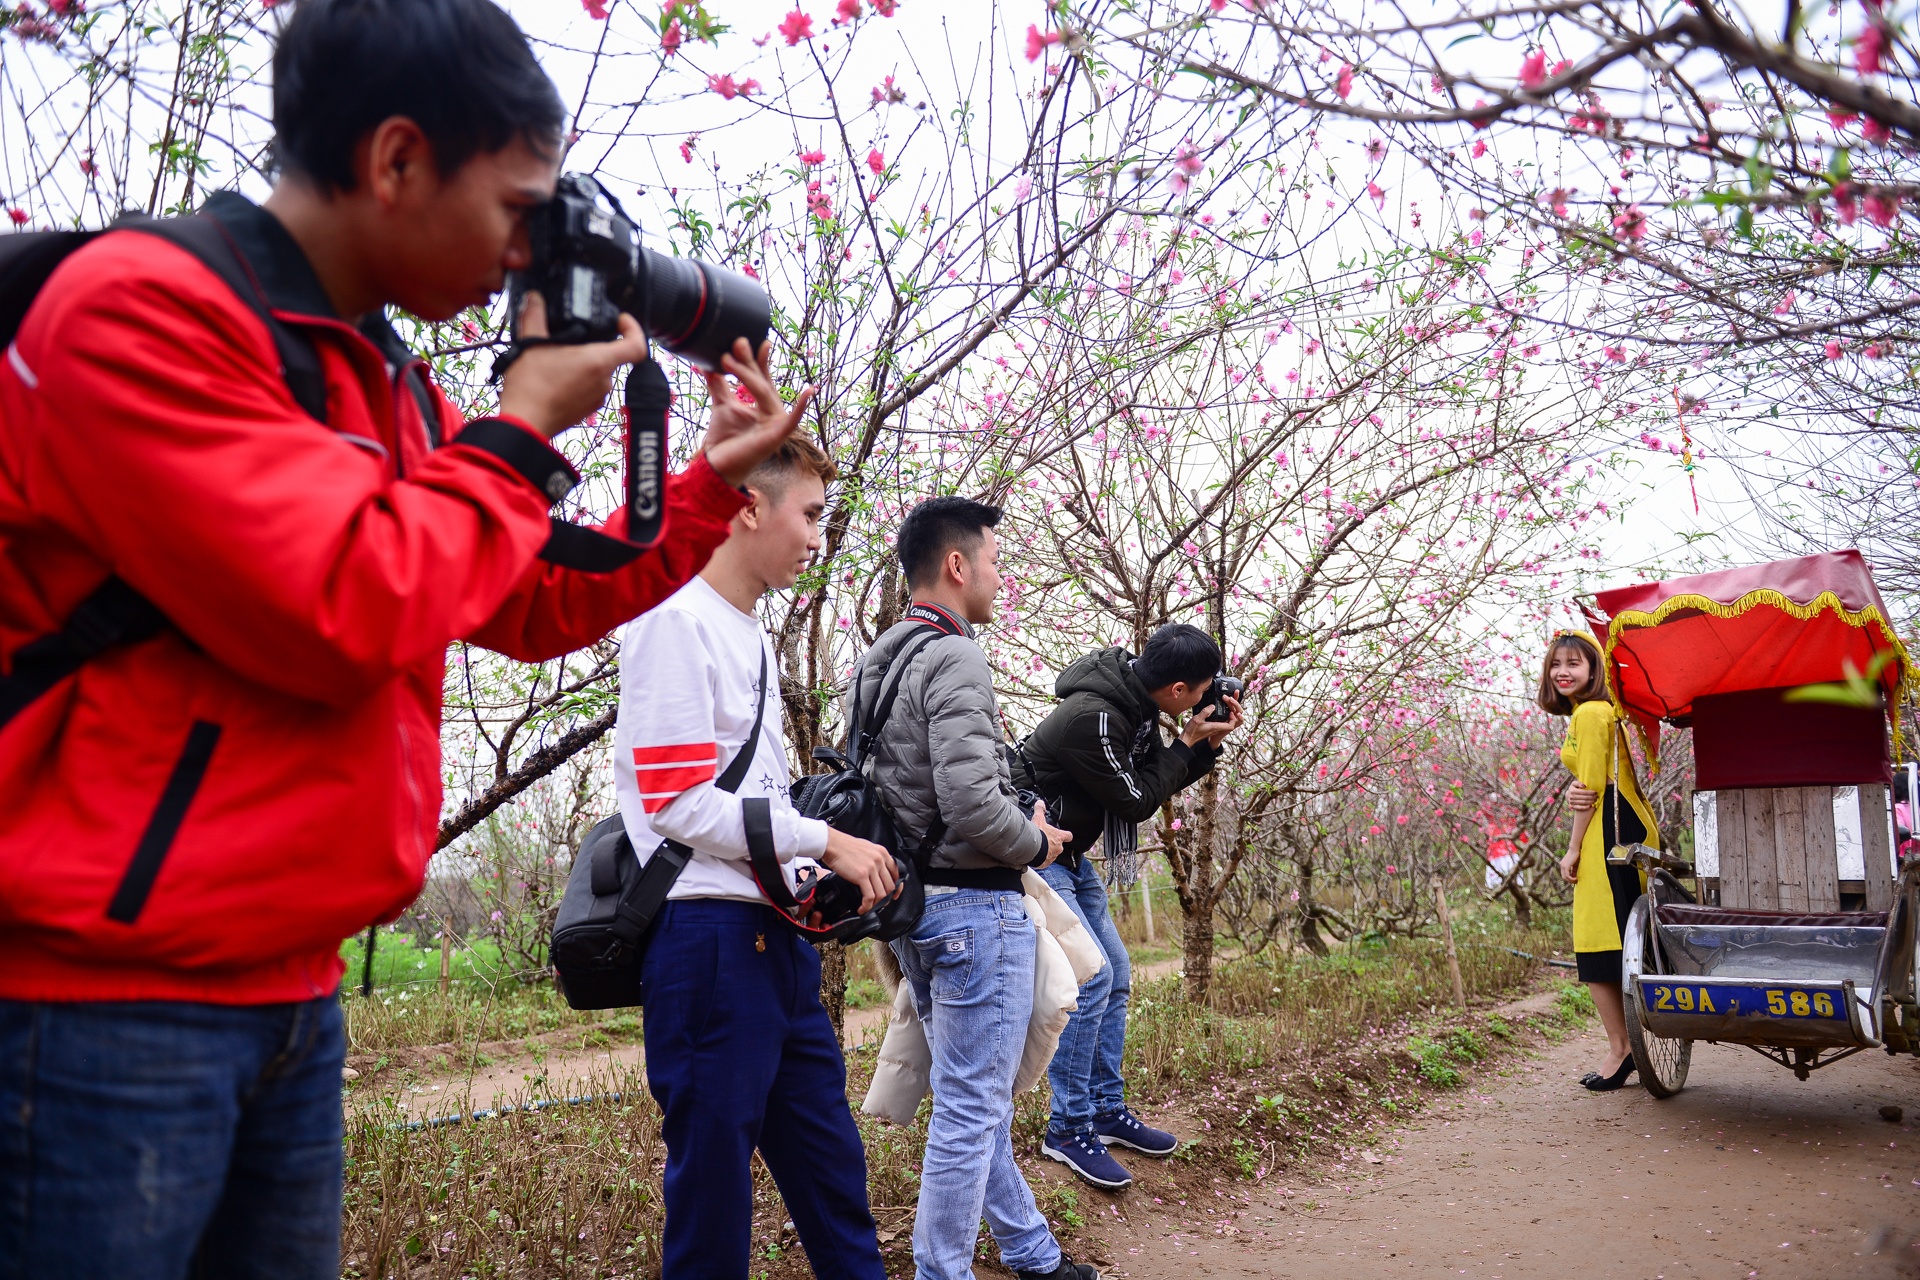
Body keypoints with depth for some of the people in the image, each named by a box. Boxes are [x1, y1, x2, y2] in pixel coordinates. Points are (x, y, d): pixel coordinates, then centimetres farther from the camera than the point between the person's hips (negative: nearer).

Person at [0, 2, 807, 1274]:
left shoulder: (388, 377, 12)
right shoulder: (137, 310, -14)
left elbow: (535, 605, 19)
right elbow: (348, 609, -23)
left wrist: (713, 482, 12)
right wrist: (522, 432, -10)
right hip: (104, 1006, -8)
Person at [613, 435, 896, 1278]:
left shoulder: (753, 638, 17)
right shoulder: (677, 621, -11)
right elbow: (678, 804, -17)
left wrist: (824, 876, 7)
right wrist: (825, 841, -12)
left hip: (777, 932, 9)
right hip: (709, 932, -9)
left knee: (830, 1166, 16)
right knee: (714, 1175, 1)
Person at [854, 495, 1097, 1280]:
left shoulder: (878, 665, 11)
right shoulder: (954, 660, -18)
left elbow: (871, 783, 16)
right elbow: (973, 803, -26)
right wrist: (1038, 843, -9)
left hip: (913, 898, 10)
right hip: (974, 903, -10)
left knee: (973, 1099, 19)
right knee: (971, 1110, 0)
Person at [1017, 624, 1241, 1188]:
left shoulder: (1136, 705, -1)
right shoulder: (1092, 719, -30)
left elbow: (1158, 780, 10)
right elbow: (1136, 800, -20)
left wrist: (1208, 744, -4)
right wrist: (1188, 741, -12)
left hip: (1071, 856, 10)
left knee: (1115, 974, 11)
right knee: (1089, 979, -13)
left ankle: (1108, 1111, 22)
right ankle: (1069, 1130, -2)